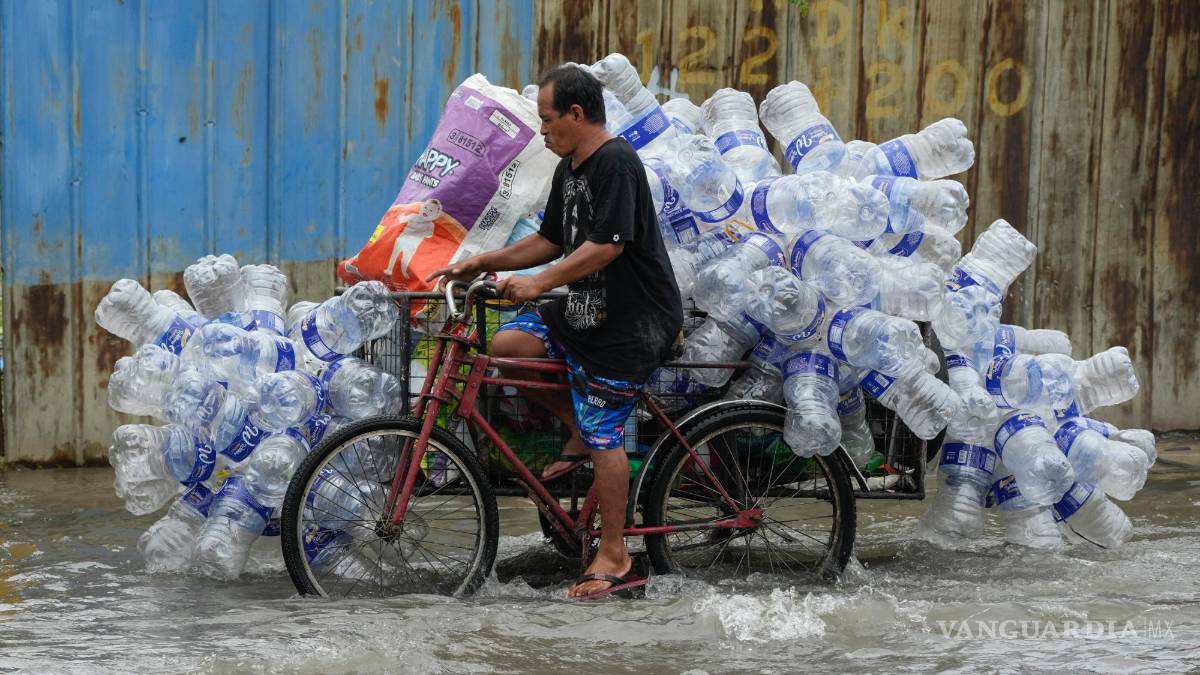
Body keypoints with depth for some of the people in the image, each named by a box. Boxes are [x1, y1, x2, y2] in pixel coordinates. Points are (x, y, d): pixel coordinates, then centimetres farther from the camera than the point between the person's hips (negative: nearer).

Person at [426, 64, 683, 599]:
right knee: (506, 345, -4)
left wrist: (538, 283, -27)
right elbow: (549, 242, 20)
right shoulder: (569, 170, 13)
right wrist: (483, 263, 11)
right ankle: (580, 431, 12)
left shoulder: (615, 162, -18)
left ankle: (613, 556, 4)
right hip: (585, 311, 9)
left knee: (604, 434, -6)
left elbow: (607, 245, -26)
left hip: (632, 320, -9)